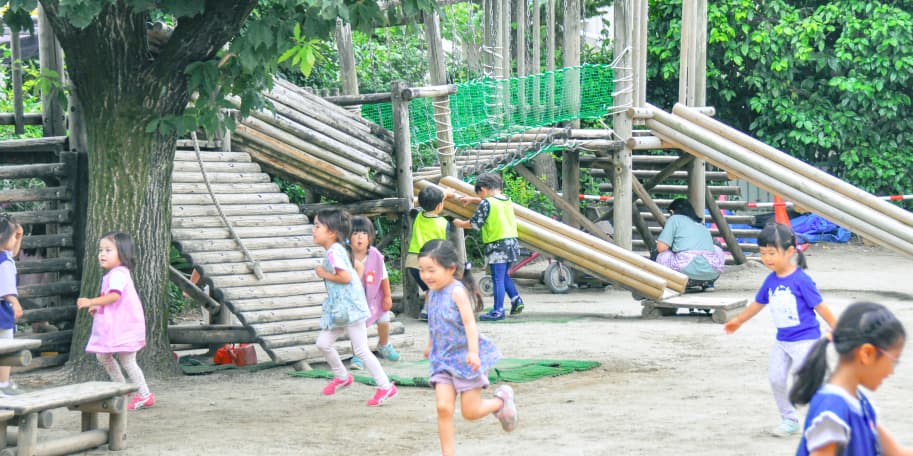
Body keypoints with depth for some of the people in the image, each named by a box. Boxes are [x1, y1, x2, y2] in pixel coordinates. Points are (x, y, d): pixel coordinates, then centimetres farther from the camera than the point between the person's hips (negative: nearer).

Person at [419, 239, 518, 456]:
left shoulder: (457, 291, -16)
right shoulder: (433, 293, 7)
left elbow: (469, 322, -25)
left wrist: (473, 352, -35)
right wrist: (431, 345, 37)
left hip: (465, 359, -6)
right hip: (443, 359, 6)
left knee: (470, 412, 0)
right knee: (443, 408, -9)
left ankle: (502, 400, 29)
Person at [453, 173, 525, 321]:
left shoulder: (486, 203, -12)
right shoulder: (507, 200, 11)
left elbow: (475, 224, -7)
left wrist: (460, 223, 11)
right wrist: (473, 199, 38)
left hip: (497, 245, -7)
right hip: (512, 242, 7)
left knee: (498, 278, -4)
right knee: (505, 276, 21)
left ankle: (498, 311, -4)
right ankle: (516, 299, 7)